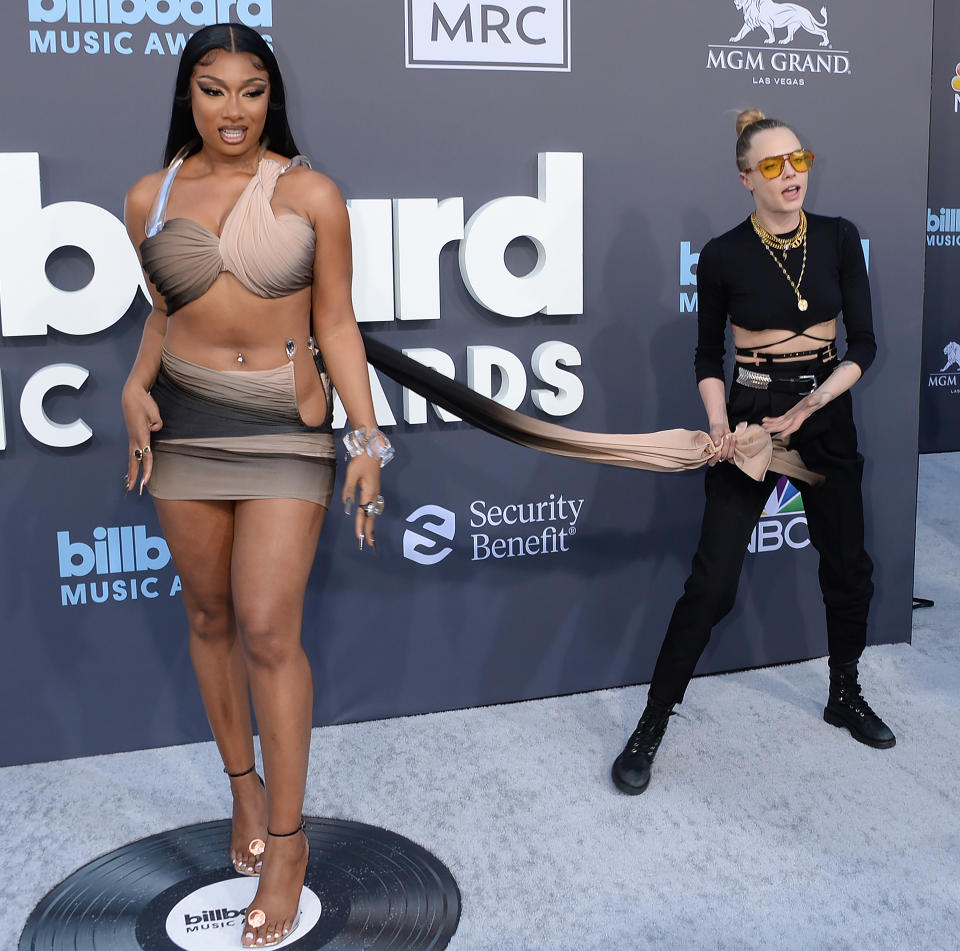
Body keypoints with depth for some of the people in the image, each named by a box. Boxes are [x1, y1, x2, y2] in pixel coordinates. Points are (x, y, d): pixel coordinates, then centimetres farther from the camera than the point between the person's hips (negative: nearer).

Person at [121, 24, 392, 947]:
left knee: (269, 630, -8)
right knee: (209, 616, 12)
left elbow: (337, 325, -2)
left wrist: (366, 437, -9)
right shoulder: (149, 198, 5)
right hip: (184, 420, 4)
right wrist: (136, 387, -1)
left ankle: (287, 838, 8)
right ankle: (244, 786, 33)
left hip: (286, 429, -3)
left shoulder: (311, 195, -4)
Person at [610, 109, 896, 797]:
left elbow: (864, 345, -2)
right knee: (712, 582, -8)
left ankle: (846, 696, 38)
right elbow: (709, 355, 1)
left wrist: (813, 402, -17)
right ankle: (652, 726, 4)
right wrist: (718, 422, -14)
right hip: (751, 416, -3)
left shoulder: (839, 239, -2)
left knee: (848, 567, 14)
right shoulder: (724, 256, -8)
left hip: (827, 414, 4)